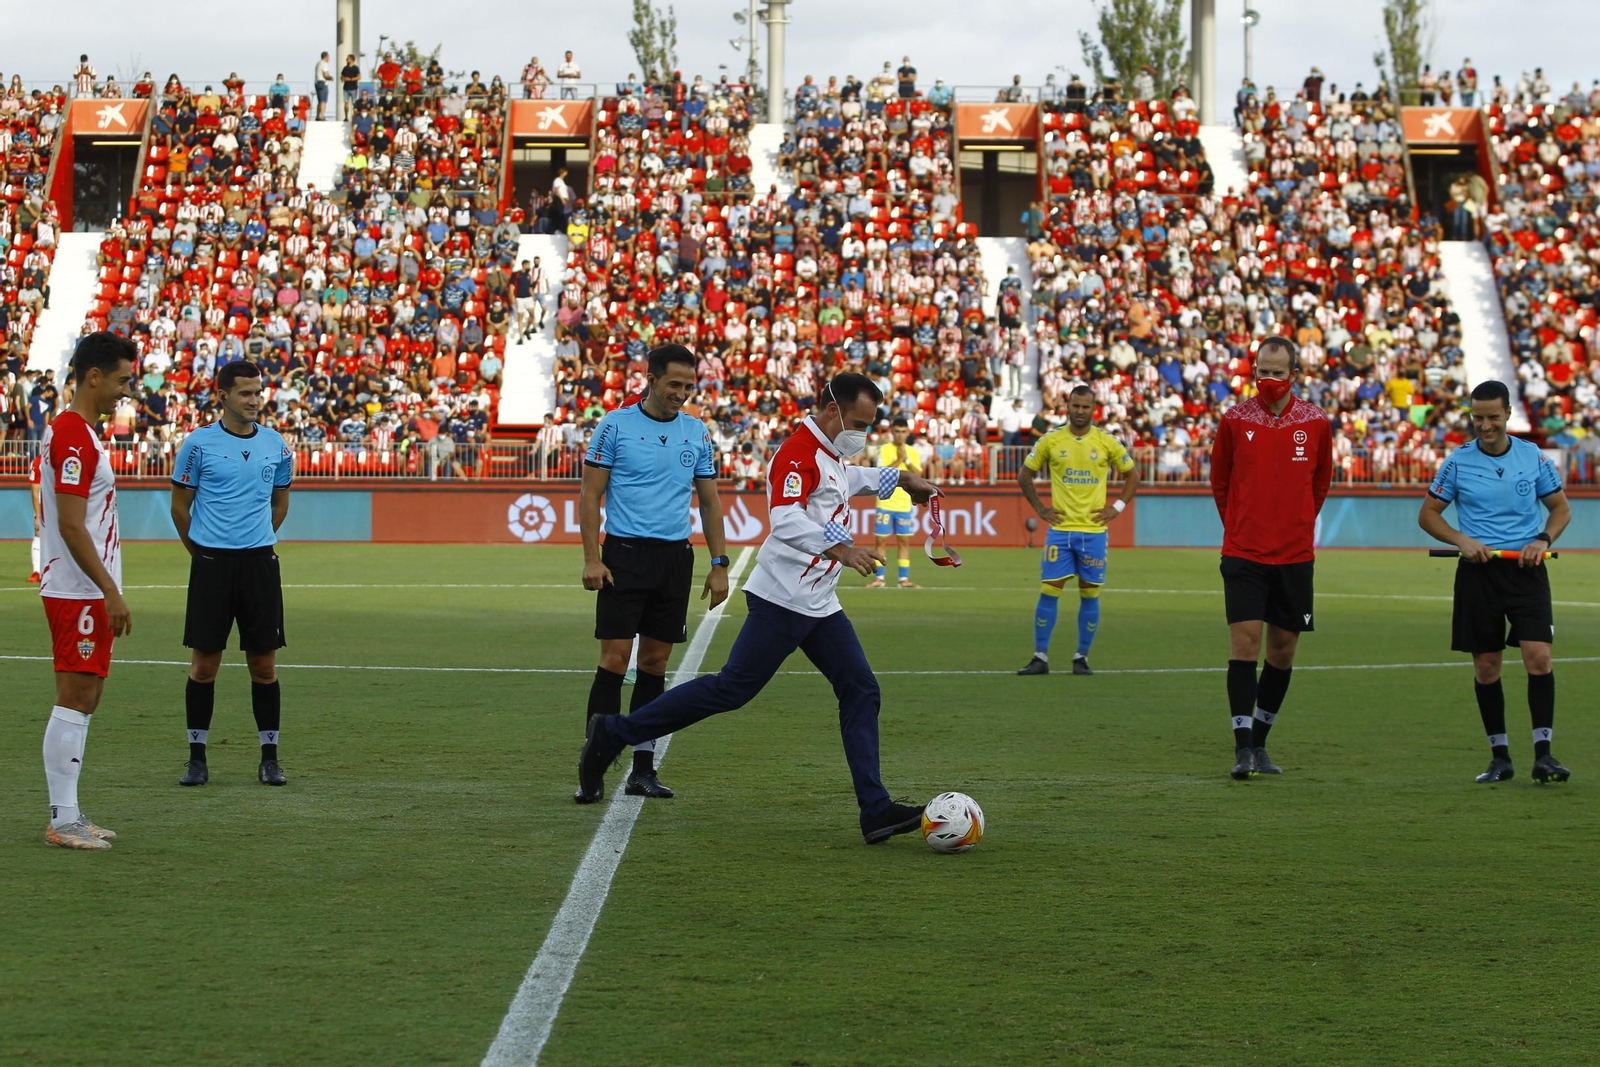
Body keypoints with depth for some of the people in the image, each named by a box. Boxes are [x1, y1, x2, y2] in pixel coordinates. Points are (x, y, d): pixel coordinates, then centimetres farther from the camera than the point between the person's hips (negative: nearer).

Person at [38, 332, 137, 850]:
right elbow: (70, 526, -21)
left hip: (88, 592, 10)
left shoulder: (76, 432, 16)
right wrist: (112, 593, -21)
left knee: (84, 700, 11)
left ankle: (69, 814, 15)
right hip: (77, 591, -10)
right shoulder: (74, 436, -16)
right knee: (75, 700, -8)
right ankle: (62, 820, -6)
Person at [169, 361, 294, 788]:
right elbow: (180, 505, 5)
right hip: (211, 564, -2)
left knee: (264, 662, 3)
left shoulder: (275, 444, 7)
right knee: (204, 662, 0)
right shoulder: (198, 443, -3)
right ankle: (197, 756, 9)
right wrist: (202, 552, 10)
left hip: (260, 561, 2)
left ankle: (269, 757, 9)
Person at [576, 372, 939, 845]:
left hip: (820, 607, 10)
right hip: (783, 601, -10)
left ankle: (876, 810, -3)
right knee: (732, 688, -9)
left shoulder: (828, 452, 16)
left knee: (860, 690, 0)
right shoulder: (798, 452, -16)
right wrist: (839, 548, -44)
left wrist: (900, 478, 42)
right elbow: (786, 519, -33)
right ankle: (613, 733, 2)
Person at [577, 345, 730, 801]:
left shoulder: (697, 433, 9)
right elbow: (591, 495, -2)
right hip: (625, 554, -4)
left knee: (655, 662, 6)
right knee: (615, 658, -9)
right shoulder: (615, 426, -3)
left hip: (675, 556, 4)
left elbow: (710, 502, 15)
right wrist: (591, 559, -10)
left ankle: (643, 769, 11)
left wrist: (719, 564, 8)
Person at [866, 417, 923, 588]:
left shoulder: (913, 452, 8)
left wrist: (907, 460, -12)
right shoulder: (884, 450, -3)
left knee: (904, 541, 3)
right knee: (881, 540, -2)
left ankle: (904, 579, 7)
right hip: (885, 502, -3)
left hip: (905, 504, 3)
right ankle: (878, 578, 4)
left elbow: (918, 475, -3)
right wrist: (899, 460, -18)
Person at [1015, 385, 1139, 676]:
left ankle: (1082, 657, 12)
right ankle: (1040, 657, 1)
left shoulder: (1107, 442, 2)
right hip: (1060, 530, 0)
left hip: (1094, 531, 0)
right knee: (1049, 592, -5)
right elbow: (1024, 475, 12)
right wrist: (1040, 509, 4)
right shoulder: (1051, 441, 2)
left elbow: (1132, 475, 13)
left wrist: (1117, 507, 2)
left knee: (1090, 595, 3)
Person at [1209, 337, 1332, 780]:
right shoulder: (1235, 420, -1)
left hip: (1294, 555, 2)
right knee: (1244, 640, -12)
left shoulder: (1315, 423, 2)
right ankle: (1243, 747, -10)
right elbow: (1220, 481, 13)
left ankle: (1259, 742, 19)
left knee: (1283, 648, 6)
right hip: (1244, 552, -2)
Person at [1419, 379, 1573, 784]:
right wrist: (1463, 540, -10)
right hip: (1478, 570, 0)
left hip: (1526, 569, 0)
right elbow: (1428, 515, 6)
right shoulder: (1457, 462, 1)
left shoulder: (1534, 457, 3)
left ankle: (1543, 753, -8)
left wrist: (1543, 540, -7)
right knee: (1486, 667, 3)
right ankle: (1499, 756, 13)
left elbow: (1561, 508, 13)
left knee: (1538, 657, -13)